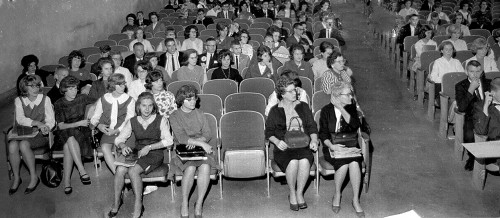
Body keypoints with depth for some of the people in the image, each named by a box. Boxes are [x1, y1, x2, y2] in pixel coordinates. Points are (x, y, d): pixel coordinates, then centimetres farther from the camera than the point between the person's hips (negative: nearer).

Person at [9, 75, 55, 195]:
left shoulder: (45, 99, 4)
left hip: (39, 134, -2)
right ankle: (16, 177, -11)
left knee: (24, 145, -32)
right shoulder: (18, 100, 6)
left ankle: (34, 176, -16)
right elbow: (20, 119, -10)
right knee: (12, 146, -30)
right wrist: (37, 123, -26)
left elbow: (51, 120, -1)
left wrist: (46, 127, -25)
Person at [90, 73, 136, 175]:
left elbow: (130, 120, -3)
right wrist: (99, 125, -8)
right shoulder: (103, 100, 12)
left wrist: (116, 130, -14)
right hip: (107, 132, 2)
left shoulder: (129, 100, 5)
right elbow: (95, 117, 16)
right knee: (105, 148, -28)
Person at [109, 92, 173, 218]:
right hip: (137, 153, 4)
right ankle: (116, 201, -9)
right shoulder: (132, 122, 10)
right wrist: (123, 146, -14)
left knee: (133, 171, -31)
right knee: (120, 169, -26)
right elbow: (118, 139, 10)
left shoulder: (161, 120, 0)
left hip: (155, 154, -4)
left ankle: (138, 205, -20)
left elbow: (169, 141, -10)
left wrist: (149, 147, -16)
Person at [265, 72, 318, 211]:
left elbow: (312, 127, 15)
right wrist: (277, 141, -13)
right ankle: (292, 194, -10)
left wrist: (314, 140, -5)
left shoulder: (303, 107, 15)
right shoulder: (275, 111, 9)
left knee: (305, 161, -33)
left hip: (303, 146, 2)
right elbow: (269, 132, 7)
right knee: (293, 162, -34)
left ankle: (299, 193, -10)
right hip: (284, 148, -1)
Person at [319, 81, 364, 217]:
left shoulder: (351, 107, 7)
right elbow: (323, 134, -2)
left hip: (350, 145, 2)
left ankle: (356, 200, -16)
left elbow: (355, 125, -12)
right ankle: (337, 195, -6)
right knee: (344, 164, -31)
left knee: (354, 163, -30)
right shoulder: (327, 110, 1)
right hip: (332, 146, -2)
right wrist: (331, 146, -19)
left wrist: (341, 109, -16)